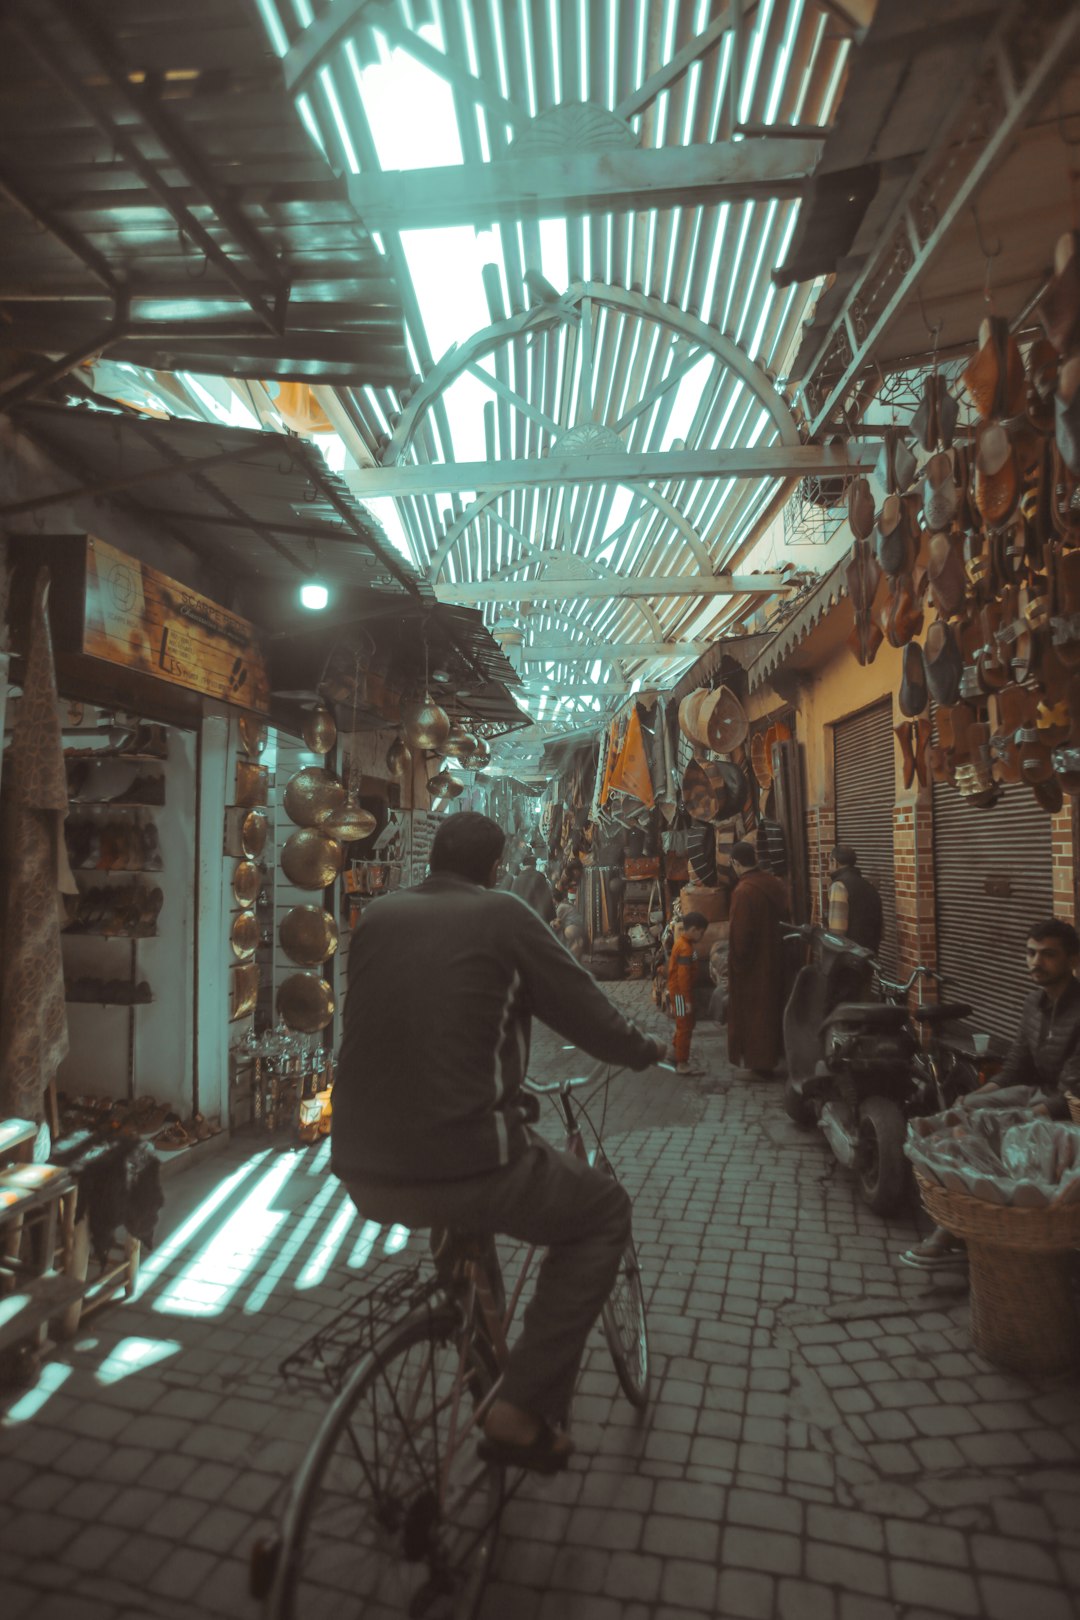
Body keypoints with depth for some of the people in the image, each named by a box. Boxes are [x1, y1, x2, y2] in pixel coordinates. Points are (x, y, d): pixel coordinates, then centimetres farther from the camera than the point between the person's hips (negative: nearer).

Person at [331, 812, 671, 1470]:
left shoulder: (377, 915, 10)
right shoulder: (502, 913, -4)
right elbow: (589, 1014, -1)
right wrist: (647, 1048, 21)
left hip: (363, 1172, 7)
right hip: (461, 1166, -6)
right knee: (605, 1211, 17)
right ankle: (523, 1410, 11)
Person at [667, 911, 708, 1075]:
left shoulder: (682, 942, 10)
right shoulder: (686, 948, -22)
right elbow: (683, 976, -24)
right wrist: (688, 1000, -23)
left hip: (679, 991, 10)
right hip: (681, 992, -10)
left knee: (684, 1025, 20)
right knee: (685, 1027, -4)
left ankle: (677, 1055, 31)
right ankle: (683, 1064, 1)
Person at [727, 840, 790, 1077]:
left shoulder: (743, 891, -24)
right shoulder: (775, 884, 0)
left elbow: (739, 933, -22)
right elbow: (784, 917, 10)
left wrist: (736, 962, -10)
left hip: (751, 962, -8)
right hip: (773, 957, 8)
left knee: (750, 1011, 4)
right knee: (770, 1006, 19)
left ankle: (755, 1061, 10)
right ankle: (770, 1055, 30)